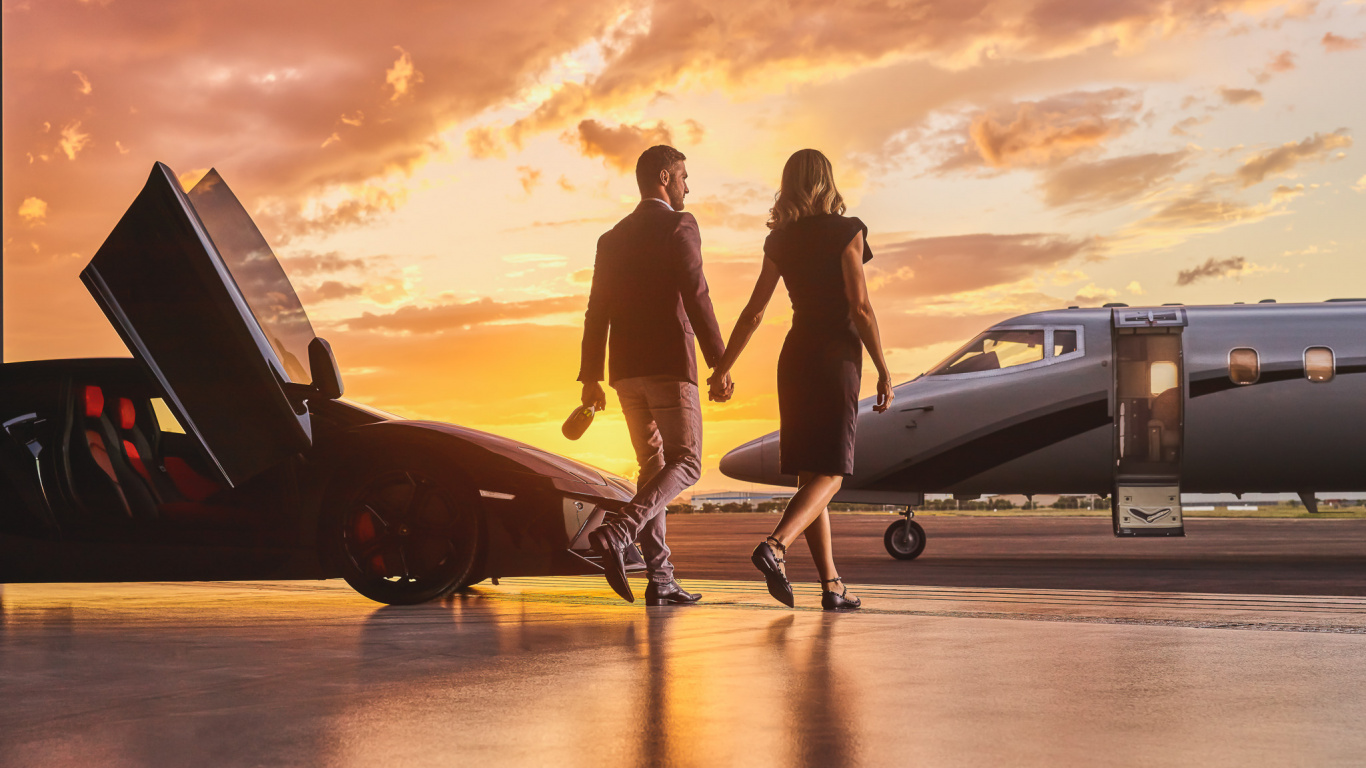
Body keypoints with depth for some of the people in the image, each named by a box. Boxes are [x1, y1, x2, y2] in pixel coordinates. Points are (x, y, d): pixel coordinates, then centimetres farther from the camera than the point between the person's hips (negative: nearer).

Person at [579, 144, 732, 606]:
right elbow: (696, 297, -13)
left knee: (653, 467, 9)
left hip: (625, 370, 7)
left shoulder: (612, 238, 16)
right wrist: (720, 364, -13)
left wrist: (590, 378, 14)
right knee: (685, 464, -4)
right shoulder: (679, 225, -4)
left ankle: (660, 580, 3)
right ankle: (615, 533, -26)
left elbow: (597, 311, 13)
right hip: (669, 364, -7)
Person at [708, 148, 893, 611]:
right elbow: (860, 307, -12)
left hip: (795, 356, 5)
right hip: (837, 355, -5)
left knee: (811, 476, 8)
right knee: (829, 474, -5)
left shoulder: (780, 240, 8)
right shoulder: (845, 231, -6)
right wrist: (884, 371, -8)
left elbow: (753, 312, 7)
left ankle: (832, 585, 7)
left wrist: (724, 366, 15)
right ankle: (776, 546, -30)